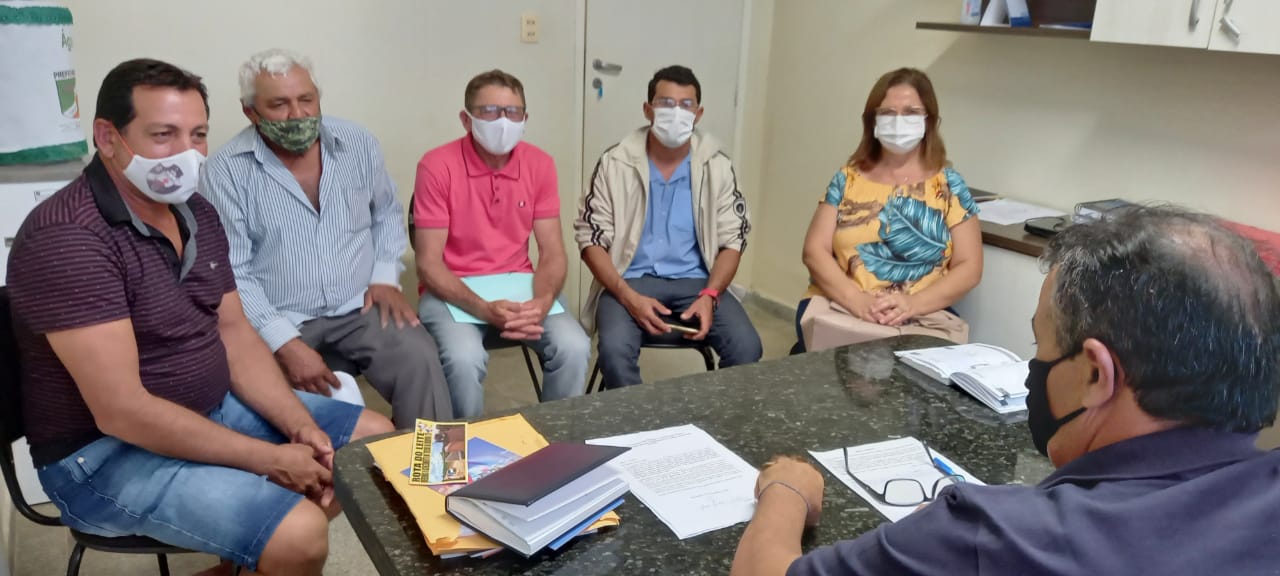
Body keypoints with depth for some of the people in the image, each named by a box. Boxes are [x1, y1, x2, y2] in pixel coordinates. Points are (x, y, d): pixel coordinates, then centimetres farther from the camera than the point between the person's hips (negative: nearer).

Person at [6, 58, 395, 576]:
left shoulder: (197, 213, 4)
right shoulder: (66, 238, -23)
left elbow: (234, 333, 6)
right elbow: (122, 412, -27)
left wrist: (300, 426, -9)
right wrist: (271, 459, -22)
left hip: (216, 410, 9)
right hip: (106, 453, -8)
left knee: (377, 438, 8)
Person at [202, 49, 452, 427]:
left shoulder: (358, 143, 4)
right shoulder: (226, 171, -8)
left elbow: (386, 214, 19)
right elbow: (231, 274, -10)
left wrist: (385, 277, 2)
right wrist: (285, 344, -21)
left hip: (360, 308, 3)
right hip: (277, 321, -2)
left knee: (419, 359, -23)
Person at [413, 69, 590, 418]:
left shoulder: (540, 164, -1)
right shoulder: (437, 166, -12)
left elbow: (552, 252, -2)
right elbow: (429, 263, -13)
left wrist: (541, 303, -23)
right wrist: (484, 309, -28)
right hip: (453, 292, -3)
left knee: (574, 347, -22)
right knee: (464, 358, -32)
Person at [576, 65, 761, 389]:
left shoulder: (717, 167, 4)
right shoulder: (615, 164, -2)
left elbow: (732, 241, 4)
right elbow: (591, 240, -3)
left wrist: (709, 295, -15)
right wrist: (628, 296, -18)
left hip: (695, 281, 2)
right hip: (630, 280, -1)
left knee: (747, 347, -22)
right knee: (615, 350, -31)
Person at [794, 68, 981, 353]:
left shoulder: (948, 184, 7)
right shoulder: (847, 179, 10)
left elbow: (969, 267, 3)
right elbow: (815, 251, 3)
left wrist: (912, 304, -14)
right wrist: (856, 299, -14)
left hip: (922, 321, 0)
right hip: (837, 308, 0)